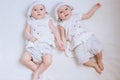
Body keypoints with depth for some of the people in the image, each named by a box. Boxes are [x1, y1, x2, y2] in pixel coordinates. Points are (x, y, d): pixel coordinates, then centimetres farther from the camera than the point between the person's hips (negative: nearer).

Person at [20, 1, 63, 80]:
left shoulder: (48, 20, 15)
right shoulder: (31, 22, 19)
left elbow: (55, 30, 11)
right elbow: (27, 31, 11)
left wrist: (59, 40, -1)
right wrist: (30, 37, -11)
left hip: (45, 45, -2)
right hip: (33, 45, 2)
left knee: (48, 61, -24)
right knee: (24, 59, -16)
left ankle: (36, 73, -5)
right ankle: (37, 69, -1)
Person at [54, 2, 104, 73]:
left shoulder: (76, 17, 18)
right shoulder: (62, 25, 11)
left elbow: (88, 15, 27)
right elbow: (63, 36, 6)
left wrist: (95, 7, 26)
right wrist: (64, 45, -8)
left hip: (88, 37, 2)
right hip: (78, 44, -2)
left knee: (98, 48, -17)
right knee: (82, 59, -22)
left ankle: (99, 61, 15)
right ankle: (95, 65, 6)